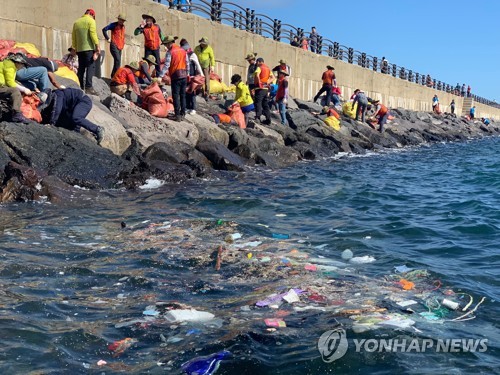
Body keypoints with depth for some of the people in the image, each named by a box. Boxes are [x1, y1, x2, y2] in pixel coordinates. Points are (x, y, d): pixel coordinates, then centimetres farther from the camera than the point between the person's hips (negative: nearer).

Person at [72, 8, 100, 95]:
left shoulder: (76, 22, 16)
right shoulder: (91, 21, -2)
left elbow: (73, 37, 16)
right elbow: (93, 34, -13)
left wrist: (75, 48, 20)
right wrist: (97, 47, -12)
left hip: (79, 49, 6)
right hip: (89, 48, -6)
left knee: (81, 68, 10)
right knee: (91, 67, -8)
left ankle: (80, 87, 7)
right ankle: (88, 87, -18)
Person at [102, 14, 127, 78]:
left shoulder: (123, 26, 17)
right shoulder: (114, 25, -4)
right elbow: (104, 29, -10)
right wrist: (107, 38, -10)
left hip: (120, 47, 8)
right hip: (114, 46, -8)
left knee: (118, 62, 7)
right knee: (117, 60, -22)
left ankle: (113, 75, 14)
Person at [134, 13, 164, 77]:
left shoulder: (157, 27, 0)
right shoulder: (144, 28, -5)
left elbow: (161, 36, 11)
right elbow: (135, 33, -14)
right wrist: (141, 26, -23)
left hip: (156, 48, 1)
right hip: (148, 48, -1)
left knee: (157, 62, 6)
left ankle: (158, 76, 16)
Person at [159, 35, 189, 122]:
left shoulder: (170, 52, -8)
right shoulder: (183, 51, 10)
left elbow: (166, 65, -14)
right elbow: (187, 64, 15)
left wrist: (161, 76, -15)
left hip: (176, 76, -6)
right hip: (184, 76, 6)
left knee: (176, 96, -1)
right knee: (183, 96, 12)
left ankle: (178, 115, -4)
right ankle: (183, 114, 16)